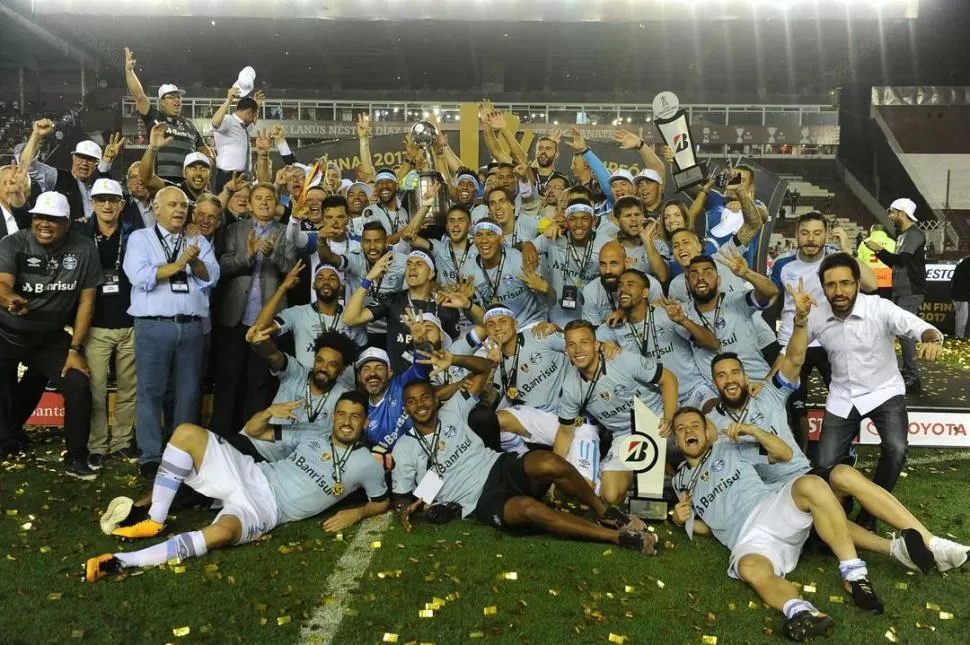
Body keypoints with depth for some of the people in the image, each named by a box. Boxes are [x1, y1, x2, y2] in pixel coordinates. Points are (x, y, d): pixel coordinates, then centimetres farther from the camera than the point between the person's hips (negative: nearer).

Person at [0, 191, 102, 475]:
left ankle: (76, 459, 5)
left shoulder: (84, 249, -12)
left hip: (50, 337, 1)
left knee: (79, 386, -11)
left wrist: (75, 349, -10)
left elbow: (86, 299, -8)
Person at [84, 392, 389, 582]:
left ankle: (123, 561, -35)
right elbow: (252, 430, 18)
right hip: (251, 475, 5)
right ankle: (154, 519, -7)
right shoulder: (309, 438, 15)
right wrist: (269, 412, -4)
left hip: (267, 507, -5)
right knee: (187, 432, -15)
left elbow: (383, 502, 12)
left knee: (222, 532, -40)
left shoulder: (366, 464, 4)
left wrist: (356, 513, -9)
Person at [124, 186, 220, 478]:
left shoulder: (199, 241, 16)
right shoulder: (140, 238, 6)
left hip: (191, 325, 3)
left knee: (189, 392, 7)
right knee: (151, 391, -1)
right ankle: (150, 456, 6)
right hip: (153, 325, -3)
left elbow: (211, 276, 3)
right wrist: (179, 263, -9)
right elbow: (141, 278, -9)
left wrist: (194, 261, -15)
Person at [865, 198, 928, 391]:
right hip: (901, 291, 10)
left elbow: (902, 260, -23)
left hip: (911, 293, -10)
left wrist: (879, 250, -15)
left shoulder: (915, 234, -13)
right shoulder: (902, 235, 17)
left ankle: (912, 378, -8)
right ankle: (908, 373, 19)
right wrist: (879, 252, 11)